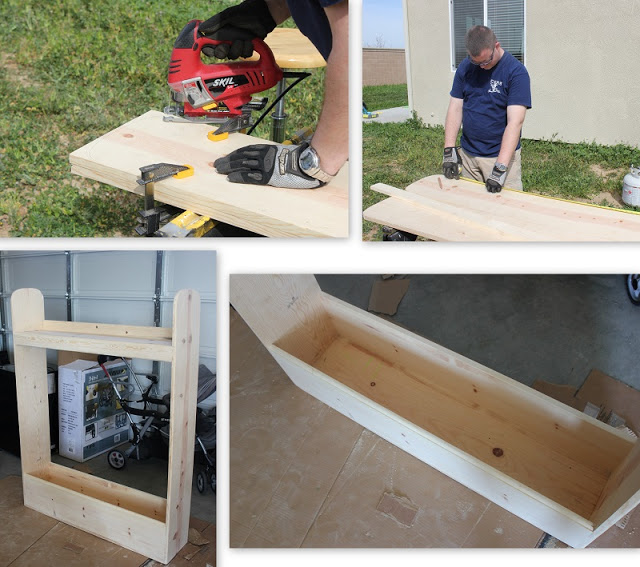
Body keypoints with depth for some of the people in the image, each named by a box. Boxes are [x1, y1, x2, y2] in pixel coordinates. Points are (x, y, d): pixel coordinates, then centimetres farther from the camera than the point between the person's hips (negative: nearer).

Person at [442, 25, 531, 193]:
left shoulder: (516, 71, -12)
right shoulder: (465, 67, 2)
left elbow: (515, 122, -19)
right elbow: (455, 108, 3)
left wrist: (500, 168, -27)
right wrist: (449, 150, -7)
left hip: (502, 154, -4)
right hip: (466, 154, 4)